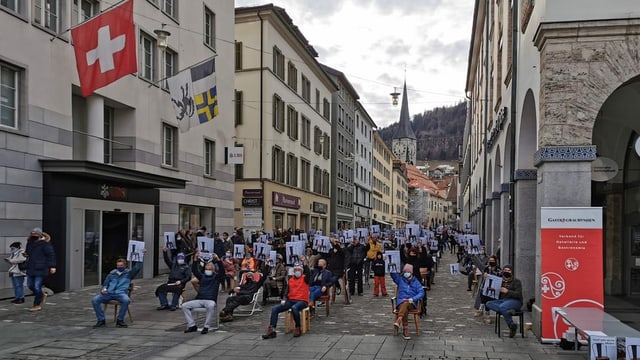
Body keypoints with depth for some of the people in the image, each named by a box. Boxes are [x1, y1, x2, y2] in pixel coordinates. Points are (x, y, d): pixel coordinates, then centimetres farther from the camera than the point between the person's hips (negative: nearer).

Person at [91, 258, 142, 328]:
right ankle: (101, 320, -13)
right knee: (94, 300, -22)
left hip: (121, 293, -3)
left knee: (126, 300, -37)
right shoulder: (111, 274, 24)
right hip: (109, 293, 3)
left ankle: (120, 320, -19)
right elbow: (105, 284, 25)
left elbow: (137, 267, 2)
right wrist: (103, 289, 3)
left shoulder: (129, 273, 16)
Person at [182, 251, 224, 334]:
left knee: (211, 306, -40)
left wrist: (218, 260, -21)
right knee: (184, 306, -14)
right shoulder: (202, 276, 22)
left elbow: (222, 270, -7)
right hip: (199, 300, 5)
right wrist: (195, 260, -1)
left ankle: (206, 327, -29)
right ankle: (192, 325, -10)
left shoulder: (217, 277, 10)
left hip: (210, 300, -5)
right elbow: (194, 270, 12)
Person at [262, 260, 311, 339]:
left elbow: (308, 273, -20)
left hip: (302, 301, -5)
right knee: (274, 309, -13)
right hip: (291, 300, 5)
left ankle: (298, 329, -21)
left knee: (294, 308, -39)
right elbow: (286, 291, 15)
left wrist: (304, 262, -32)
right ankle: (272, 330, -15)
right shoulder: (290, 280, 17)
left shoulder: (305, 278, 3)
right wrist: (284, 299, -5)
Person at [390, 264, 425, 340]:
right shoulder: (400, 279, 18)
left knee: (406, 304, -37)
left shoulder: (416, 282, 13)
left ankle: (398, 320, -58)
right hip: (400, 302, 1)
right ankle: (405, 331, -39)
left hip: (411, 303, -1)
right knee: (404, 309, -33)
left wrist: (413, 299, -14)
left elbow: (421, 292, 1)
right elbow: (393, 273, 5)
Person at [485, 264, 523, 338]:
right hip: (502, 301, 6)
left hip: (514, 301, -6)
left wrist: (507, 291, -20)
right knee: (488, 303, -20)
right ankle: (508, 311, -30)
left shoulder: (516, 281, 5)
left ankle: (511, 326, -22)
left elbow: (518, 294, -8)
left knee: (502, 307, -37)